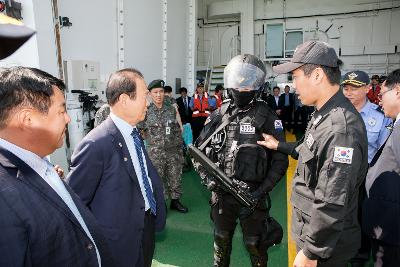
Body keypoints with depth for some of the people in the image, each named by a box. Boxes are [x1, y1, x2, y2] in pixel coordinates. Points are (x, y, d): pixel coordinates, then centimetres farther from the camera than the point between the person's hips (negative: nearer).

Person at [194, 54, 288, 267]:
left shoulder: (266, 117, -8)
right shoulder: (219, 115, 2)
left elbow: (280, 161, -8)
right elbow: (199, 150, 7)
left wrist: (261, 192, -16)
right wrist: (207, 176, -9)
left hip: (252, 195, -3)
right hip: (221, 193, 3)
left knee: (254, 245, 13)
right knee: (221, 241, 21)